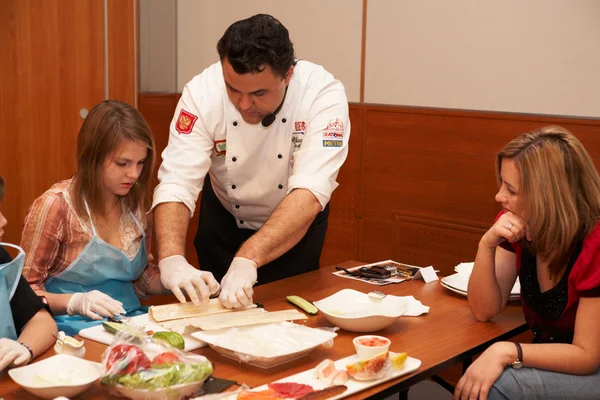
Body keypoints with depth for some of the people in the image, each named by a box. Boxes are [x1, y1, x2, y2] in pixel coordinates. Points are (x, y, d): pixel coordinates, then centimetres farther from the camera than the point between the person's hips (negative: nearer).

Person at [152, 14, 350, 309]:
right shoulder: (202, 92, -27)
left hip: (297, 221, -1)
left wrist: (247, 259, -52)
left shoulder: (323, 94, -31)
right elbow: (176, 184, -32)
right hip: (225, 219, 1)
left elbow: (310, 193, -40)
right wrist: (171, 259, -50)